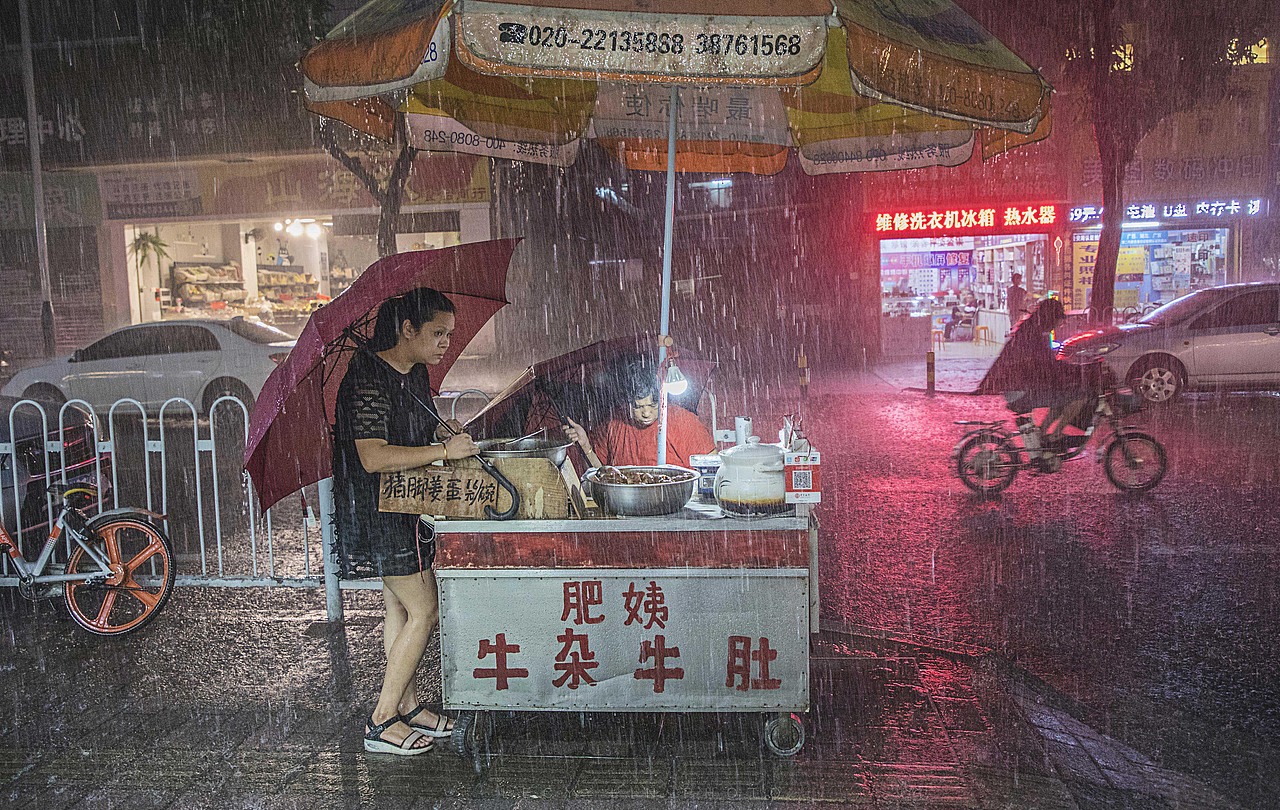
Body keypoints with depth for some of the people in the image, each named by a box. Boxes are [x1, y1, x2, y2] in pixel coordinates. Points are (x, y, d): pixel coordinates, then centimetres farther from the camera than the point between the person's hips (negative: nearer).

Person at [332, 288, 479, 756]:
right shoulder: (368, 379, -21)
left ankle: (406, 704, 27)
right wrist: (444, 450, -25)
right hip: (377, 511, -9)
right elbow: (373, 458, -28)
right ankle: (382, 722, 5)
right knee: (423, 611, -6)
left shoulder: (415, 374, 9)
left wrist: (446, 432, 6)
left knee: (398, 607, 15)